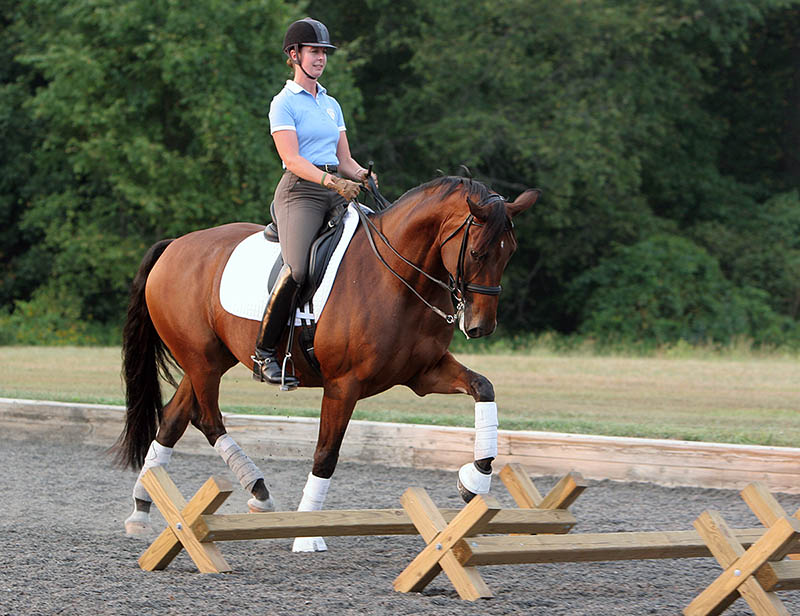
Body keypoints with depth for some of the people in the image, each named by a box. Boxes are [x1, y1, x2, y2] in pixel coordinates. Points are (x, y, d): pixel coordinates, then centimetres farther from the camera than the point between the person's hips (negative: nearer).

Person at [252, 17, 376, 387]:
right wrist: (330, 181, -25)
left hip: (336, 194, 7)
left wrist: (360, 175, -3)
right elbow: (291, 159, -12)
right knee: (297, 269, -28)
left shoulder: (331, 104, 21)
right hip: (300, 192, -7)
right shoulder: (284, 103, 0)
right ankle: (263, 354, -20)